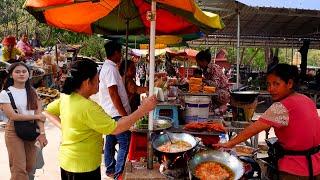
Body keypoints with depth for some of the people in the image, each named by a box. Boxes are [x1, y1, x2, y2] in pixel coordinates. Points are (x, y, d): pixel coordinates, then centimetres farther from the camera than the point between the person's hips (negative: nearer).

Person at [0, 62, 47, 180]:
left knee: (30, 167, 10)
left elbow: (39, 114, -4)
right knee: (19, 168, -3)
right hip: (14, 131, -3)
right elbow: (12, 116, -15)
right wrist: (36, 116, -10)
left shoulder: (32, 92, 5)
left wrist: (42, 132, -16)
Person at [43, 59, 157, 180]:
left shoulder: (66, 98, -3)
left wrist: (63, 126, 4)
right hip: (82, 168, -8)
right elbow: (115, 129, -28)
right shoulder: (87, 108, -29)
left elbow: (48, 111, 13)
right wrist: (143, 110, -25)